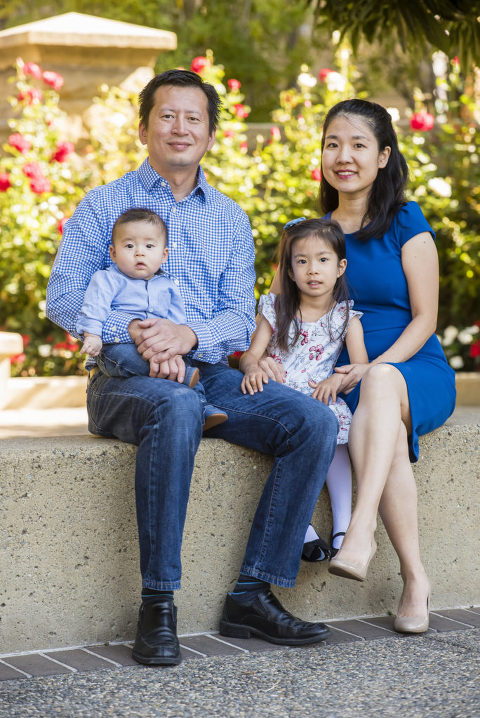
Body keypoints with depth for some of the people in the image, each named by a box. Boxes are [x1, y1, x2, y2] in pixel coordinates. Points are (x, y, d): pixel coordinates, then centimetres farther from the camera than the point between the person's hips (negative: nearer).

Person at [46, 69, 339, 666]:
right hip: (124, 376, -4)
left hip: (210, 373, 5)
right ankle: (157, 605, -34)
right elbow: (63, 298, -3)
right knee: (176, 409, -40)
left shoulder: (230, 219, 18)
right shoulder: (104, 205, 8)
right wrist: (135, 331, -20)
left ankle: (252, 595, -17)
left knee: (314, 421, -19)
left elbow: (239, 319, 8)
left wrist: (189, 335, -15)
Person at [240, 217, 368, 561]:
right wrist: (253, 369, -21)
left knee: (334, 422, -33)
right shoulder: (276, 310, 10)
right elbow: (251, 354, 4)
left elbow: (362, 367, -2)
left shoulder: (345, 317, 7)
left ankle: (343, 526, -31)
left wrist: (337, 380, -23)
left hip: (321, 399, 0)